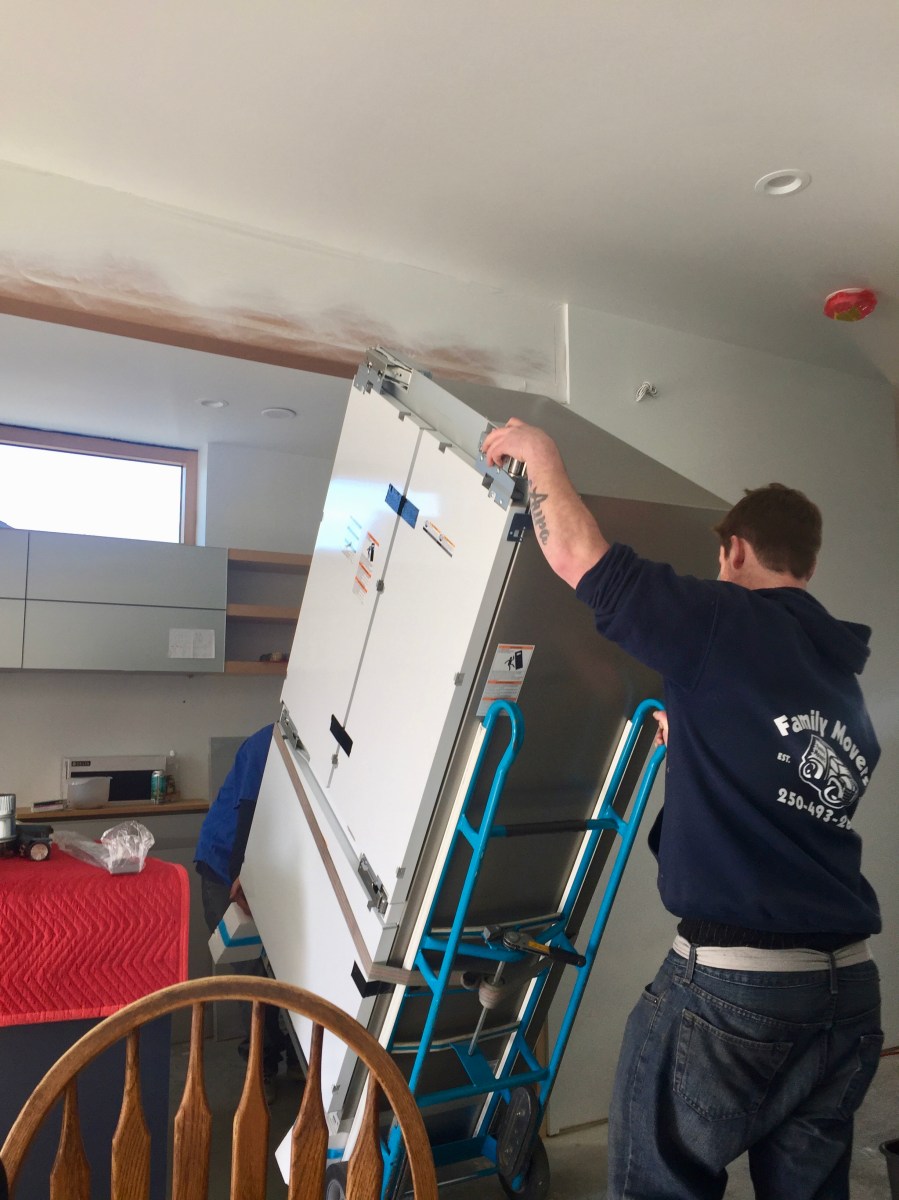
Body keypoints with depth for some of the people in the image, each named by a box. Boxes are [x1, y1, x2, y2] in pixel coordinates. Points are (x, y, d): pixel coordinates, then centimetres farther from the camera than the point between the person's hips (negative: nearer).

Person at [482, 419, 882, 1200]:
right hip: (850, 986, 8)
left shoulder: (729, 623, -11)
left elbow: (578, 556, -14)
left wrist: (540, 453, 2)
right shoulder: (849, 692, 12)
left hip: (733, 984, -7)